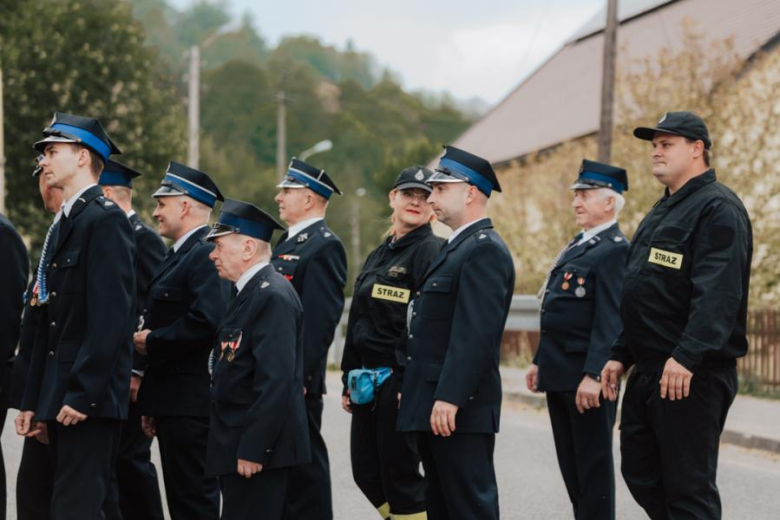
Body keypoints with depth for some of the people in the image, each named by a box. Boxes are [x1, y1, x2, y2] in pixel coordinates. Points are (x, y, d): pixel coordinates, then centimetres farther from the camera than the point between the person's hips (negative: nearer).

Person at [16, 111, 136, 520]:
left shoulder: (105, 219, -10)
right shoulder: (65, 224, 19)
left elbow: (111, 316, -19)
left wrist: (82, 394, -22)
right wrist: (33, 400, 16)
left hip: (90, 398, -9)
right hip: (60, 397, 9)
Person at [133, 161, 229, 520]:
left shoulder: (207, 254, -14)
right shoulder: (178, 255, 19)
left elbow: (207, 321, -28)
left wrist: (153, 342, -15)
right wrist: (150, 403, 21)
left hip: (191, 402, -10)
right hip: (170, 401, 10)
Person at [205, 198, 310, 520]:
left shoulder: (272, 297, -16)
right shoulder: (252, 292, 16)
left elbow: (276, 382, -23)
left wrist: (252, 450, -23)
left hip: (257, 446, -10)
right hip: (239, 445, 10)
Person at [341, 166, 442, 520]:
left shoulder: (431, 251, -8)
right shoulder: (379, 255, 17)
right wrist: (349, 381, 17)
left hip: (401, 381, -8)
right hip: (368, 381, 8)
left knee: (400, 475, -4)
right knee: (366, 472, 11)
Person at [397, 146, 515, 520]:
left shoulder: (485, 249, -13)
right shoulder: (458, 247, 19)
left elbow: (475, 334, -22)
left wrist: (449, 399, -26)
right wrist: (411, 389, 20)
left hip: (461, 410, -10)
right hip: (435, 406, 10)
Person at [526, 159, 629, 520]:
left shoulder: (615, 250, -13)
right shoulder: (577, 245, 17)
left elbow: (610, 319, -21)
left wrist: (593, 375, -25)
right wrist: (539, 361, 20)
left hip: (586, 376, -10)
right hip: (559, 374, 10)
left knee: (593, 463, -2)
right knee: (569, 462, 14)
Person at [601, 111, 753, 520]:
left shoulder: (718, 208, -12)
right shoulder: (662, 212, 20)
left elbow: (719, 293, -24)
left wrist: (687, 356, -31)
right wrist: (621, 355, 18)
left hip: (691, 374, -10)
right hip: (648, 371, 10)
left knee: (688, 487, -6)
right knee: (640, 472, 13)